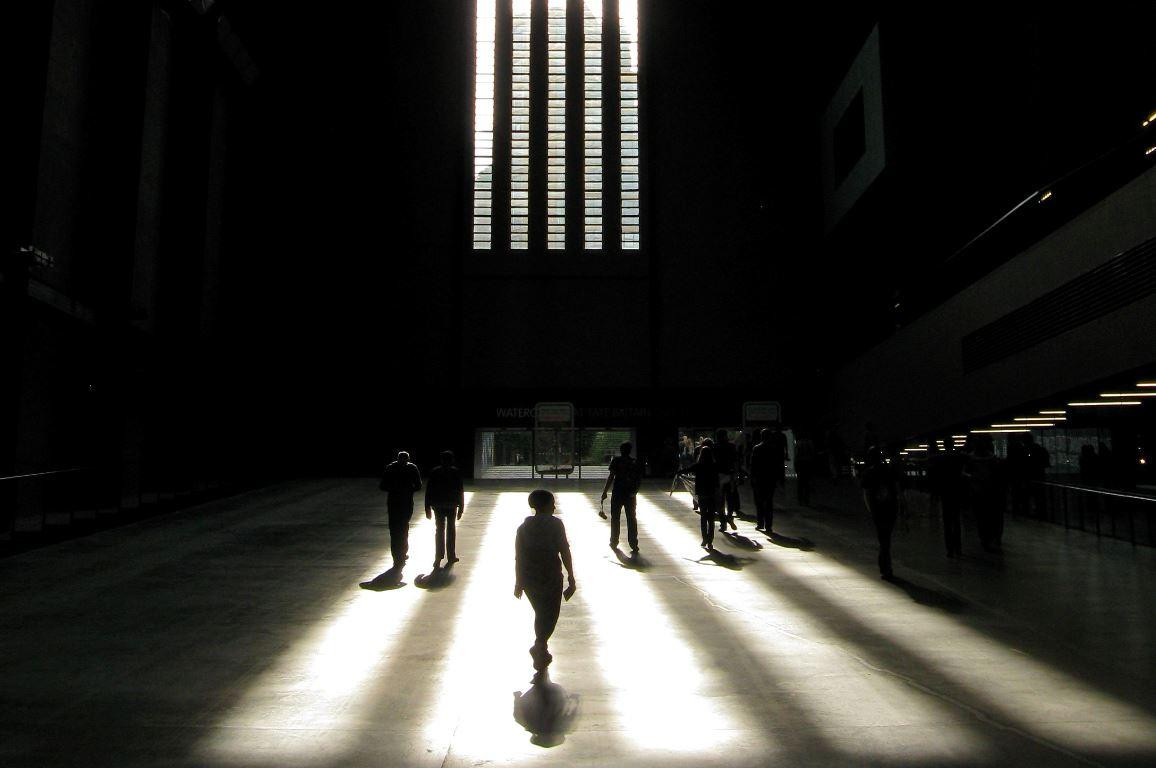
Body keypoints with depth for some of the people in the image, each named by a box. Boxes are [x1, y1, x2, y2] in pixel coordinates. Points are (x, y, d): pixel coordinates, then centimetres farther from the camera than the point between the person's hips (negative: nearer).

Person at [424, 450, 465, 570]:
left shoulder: (434, 472, -1)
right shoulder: (455, 472, -5)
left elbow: (428, 490, -1)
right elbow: (460, 491, -5)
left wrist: (428, 508, 4)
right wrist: (461, 508, 1)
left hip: (438, 505, 1)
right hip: (452, 505, -1)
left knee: (439, 530, 6)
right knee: (451, 530, 11)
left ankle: (438, 558, -1)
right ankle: (451, 557, 15)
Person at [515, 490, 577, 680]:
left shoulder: (524, 526, 3)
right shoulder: (555, 524, -9)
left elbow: (518, 557, 6)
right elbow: (565, 553, -11)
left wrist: (518, 582, 15)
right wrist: (571, 580, -6)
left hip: (529, 579, 5)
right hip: (551, 578, -5)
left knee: (540, 614, 22)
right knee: (550, 616, 8)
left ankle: (542, 652, 32)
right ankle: (539, 647, -9)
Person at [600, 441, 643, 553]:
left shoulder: (616, 460, -5)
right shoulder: (635, 462, 3)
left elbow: (611, 477, -9)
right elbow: (639, 480, 2)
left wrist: (605, 492, -5)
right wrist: (635, 491, 12)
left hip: (618, 493, -2)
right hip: (631, 494, 2)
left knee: (615, 518, 11)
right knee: (632, 519, 7)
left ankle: (614, 542, 19)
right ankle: (634, 544, 5)